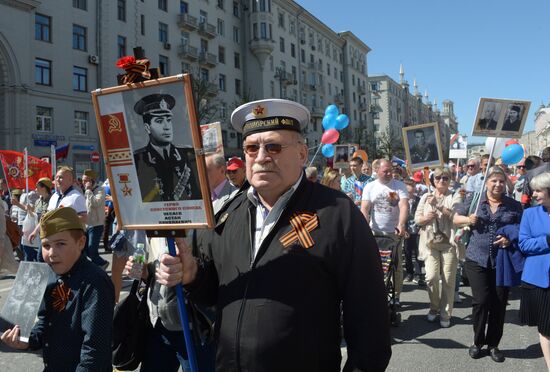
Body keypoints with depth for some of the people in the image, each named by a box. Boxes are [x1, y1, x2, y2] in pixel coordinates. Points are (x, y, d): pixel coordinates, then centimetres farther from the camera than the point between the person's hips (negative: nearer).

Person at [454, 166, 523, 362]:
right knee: (481, 300, -5)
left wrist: (511, 240, -11)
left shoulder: (514, 205, 4)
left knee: (499, 304, 6)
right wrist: (468, 219, -10)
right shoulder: (474, 199, 2)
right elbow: (456, 218, 11)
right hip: (477, 259, -1)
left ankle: (493, 344, 24)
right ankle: (477, 342, 17)